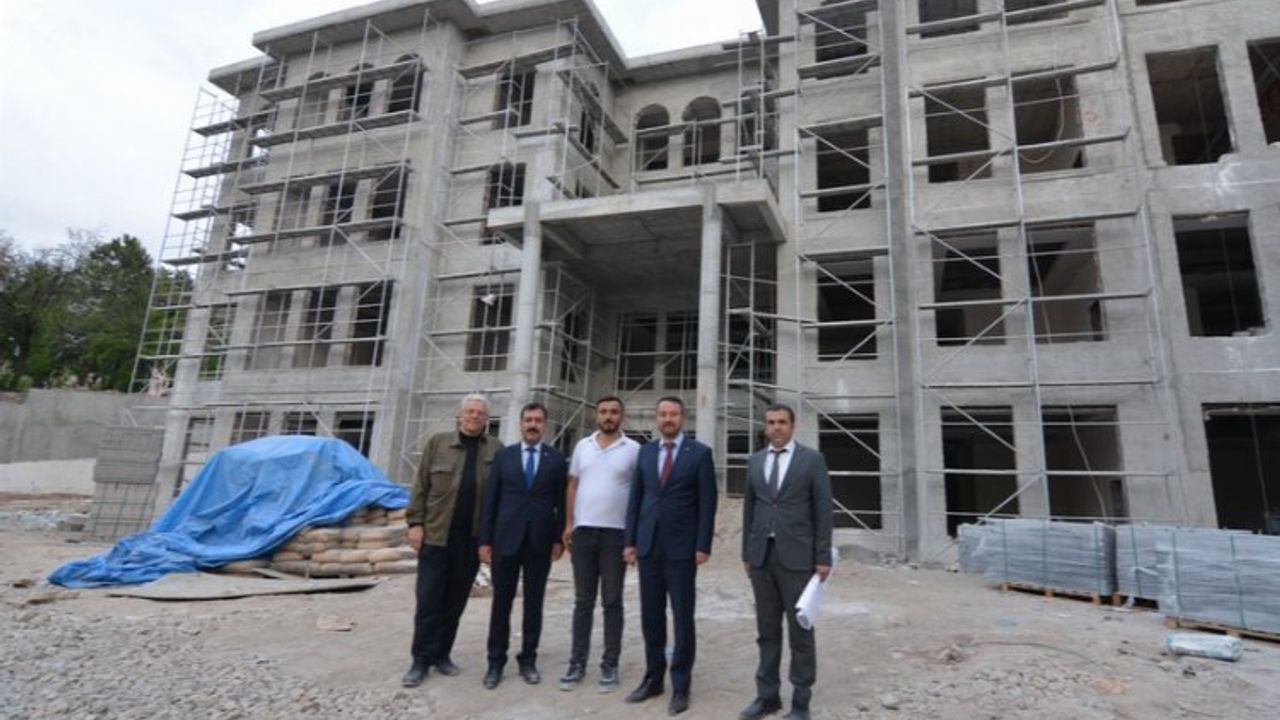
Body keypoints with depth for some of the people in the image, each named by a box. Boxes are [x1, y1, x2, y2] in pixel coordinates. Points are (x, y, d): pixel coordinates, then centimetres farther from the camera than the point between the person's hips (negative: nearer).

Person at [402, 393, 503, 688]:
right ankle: (421, 661, 15)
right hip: (436, 533, -1)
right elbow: (420, 485, 2)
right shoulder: (438, 442, 3)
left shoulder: (496, 450, 3)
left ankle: (442, 654, 25)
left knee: (456, 600, 10)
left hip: (472, 538, 1)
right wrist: (415, 522, -5)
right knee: (428, 599, 3)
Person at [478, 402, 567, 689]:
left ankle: (528, 660, 23)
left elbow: (561, 502, 3)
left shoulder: (556, 459, 3)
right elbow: (490, 500, 2)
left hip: (540, 541, 0)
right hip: (506, 539, 0)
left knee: (534, 604, 9)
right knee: (501, 603, 7)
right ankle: (496, 662, 20)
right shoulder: (503, 456, 4)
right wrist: (485, 539, -2)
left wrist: (559, 538, -3)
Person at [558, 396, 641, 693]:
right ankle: (577, 663, 21)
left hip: (616, 533, -3)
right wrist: (568, 524, 5)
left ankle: (610, 666, 18)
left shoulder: (634, 450, -3)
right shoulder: (582, 446, 7)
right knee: (583, 601, 11)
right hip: (583, 531, 3)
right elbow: (573, 485, 11)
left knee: (612, 602, 7)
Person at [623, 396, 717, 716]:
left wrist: (703, 546, -10)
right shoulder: (645, 452, 8)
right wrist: (630, 541, 5)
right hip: (648, 546, 4)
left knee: (682, 619, 4)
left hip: (681, 547, -4)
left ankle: (681, 687, 18)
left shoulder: (699, 452, -3)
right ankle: (653, 679, 26)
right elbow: (636, 498, 9)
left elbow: (707, 502, -6)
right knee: (651, 617, 12)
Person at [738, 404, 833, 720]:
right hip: (762, 555, 4)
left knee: (800, 631, 5)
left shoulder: (812, 459, -2)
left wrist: (823, 557, -7)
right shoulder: (755, 461, 9)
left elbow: (823, 509, -4)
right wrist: (747, 553, 10)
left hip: (796, 556, -4)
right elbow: (749, 508, 12)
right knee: (767, 630, 12)